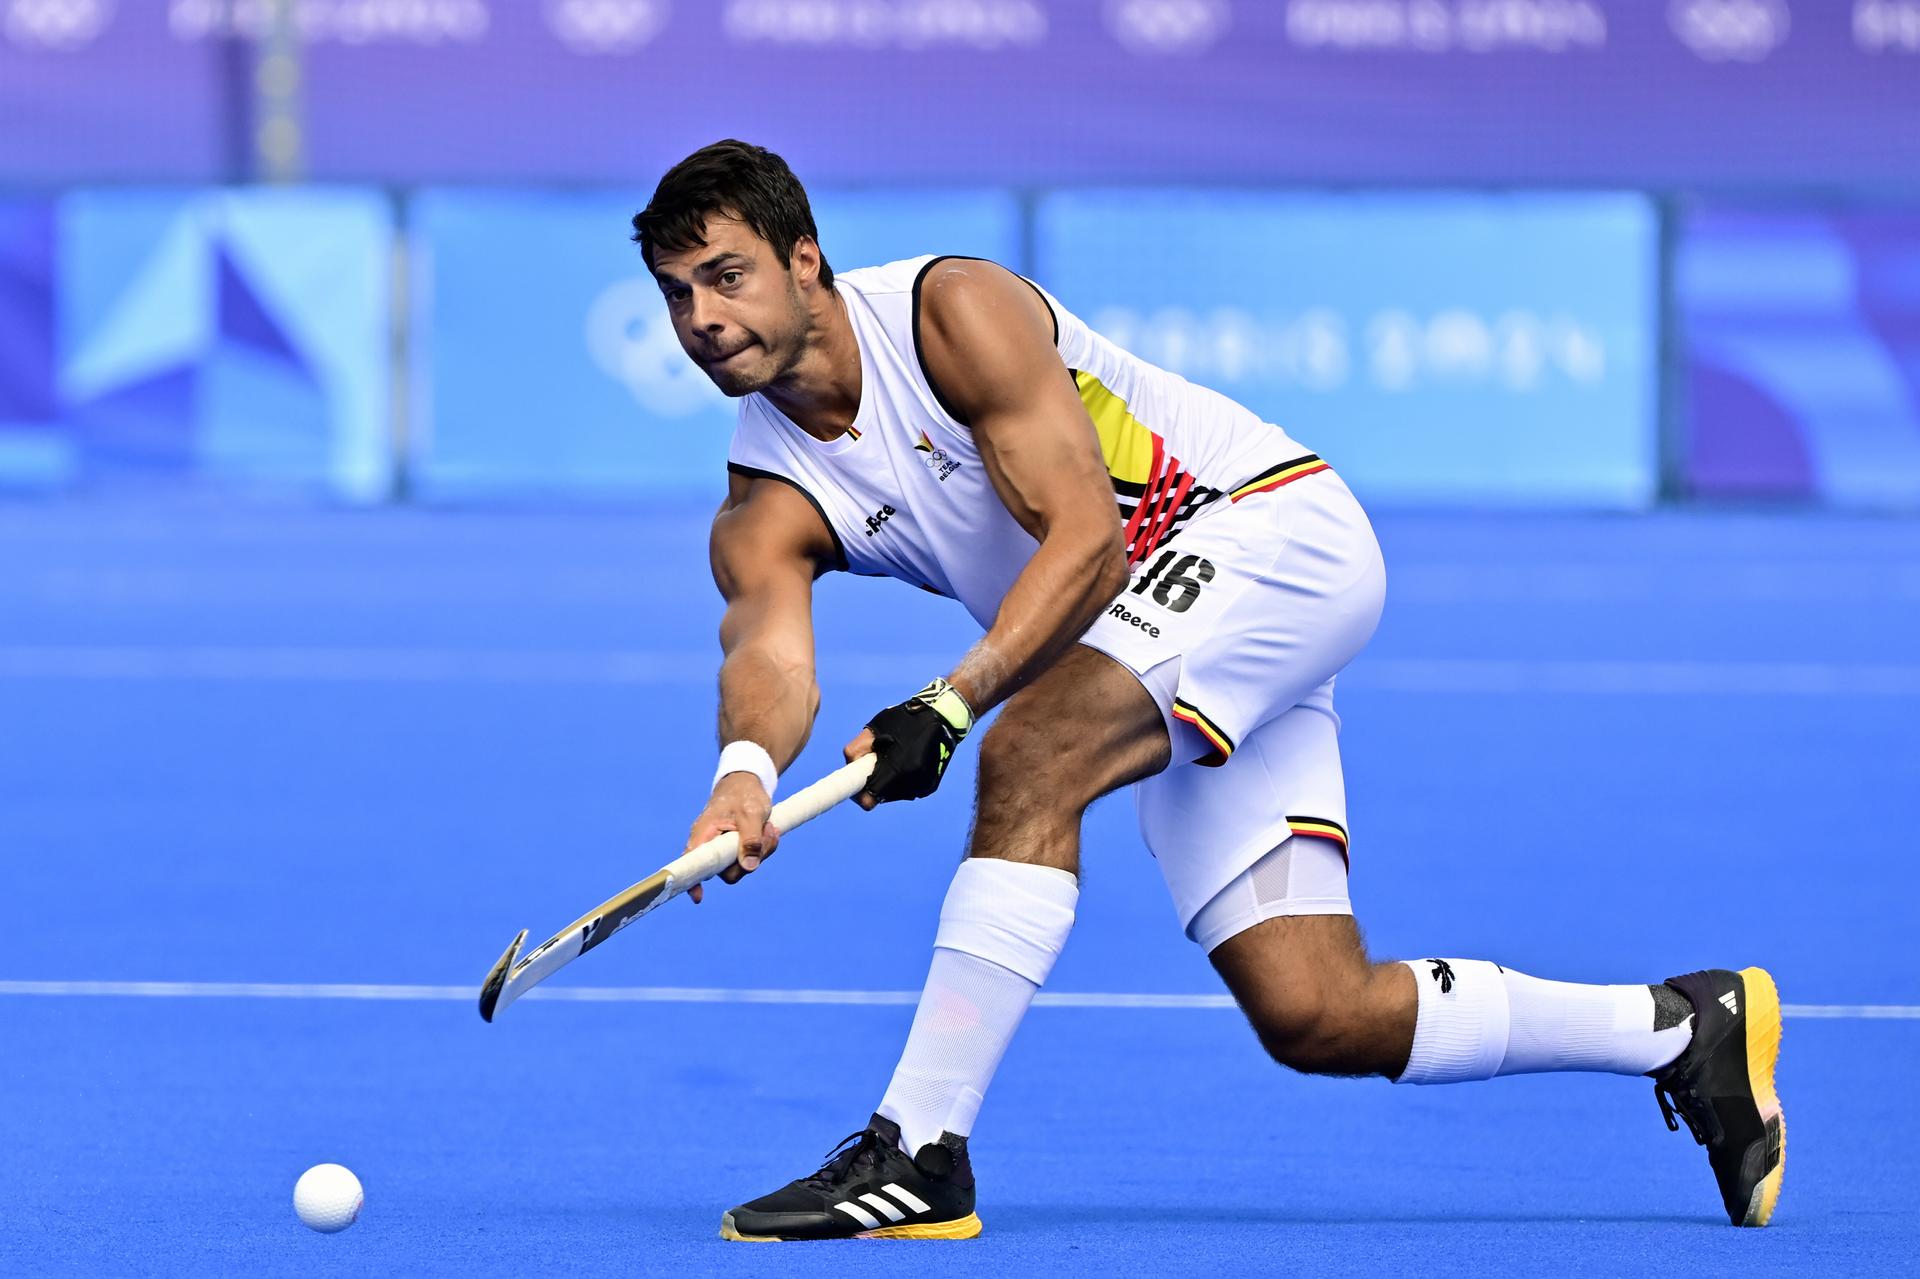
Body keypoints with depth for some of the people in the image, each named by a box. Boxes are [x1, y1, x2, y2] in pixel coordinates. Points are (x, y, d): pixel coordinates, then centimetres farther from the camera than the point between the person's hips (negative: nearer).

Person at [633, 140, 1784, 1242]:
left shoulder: (952, 309, -15)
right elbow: (772, 654, -19)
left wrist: (952, 703, -37)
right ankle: (1682, 1029, 13)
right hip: (1177, 686, 8)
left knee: (1032, 752, -31)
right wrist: (747, 770, -43)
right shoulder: (767, 513, 2)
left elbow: (1088, 538, -24)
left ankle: (917, 1150, -30)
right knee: (1313, 1018, -3)